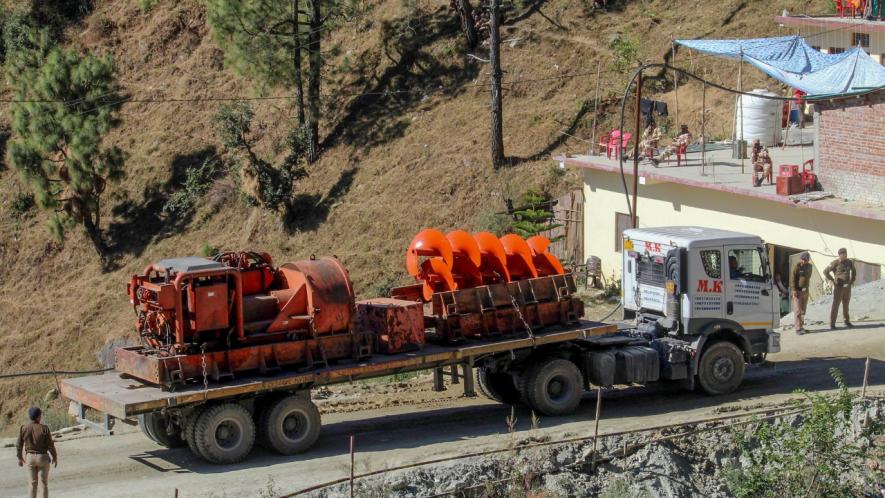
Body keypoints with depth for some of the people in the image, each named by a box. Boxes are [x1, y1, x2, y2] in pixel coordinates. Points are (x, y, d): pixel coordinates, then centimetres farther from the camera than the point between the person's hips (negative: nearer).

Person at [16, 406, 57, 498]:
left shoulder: (23, 428, -8)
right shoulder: (44, 429, -17)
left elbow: (19, 444, 0)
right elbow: (50, 445, -11)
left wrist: (20, 458, 15)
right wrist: (55, 457, 4)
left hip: (30, 457, 3)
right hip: (42, 457, -3)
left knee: (33, 483, 11)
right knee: (44, 482, 10)